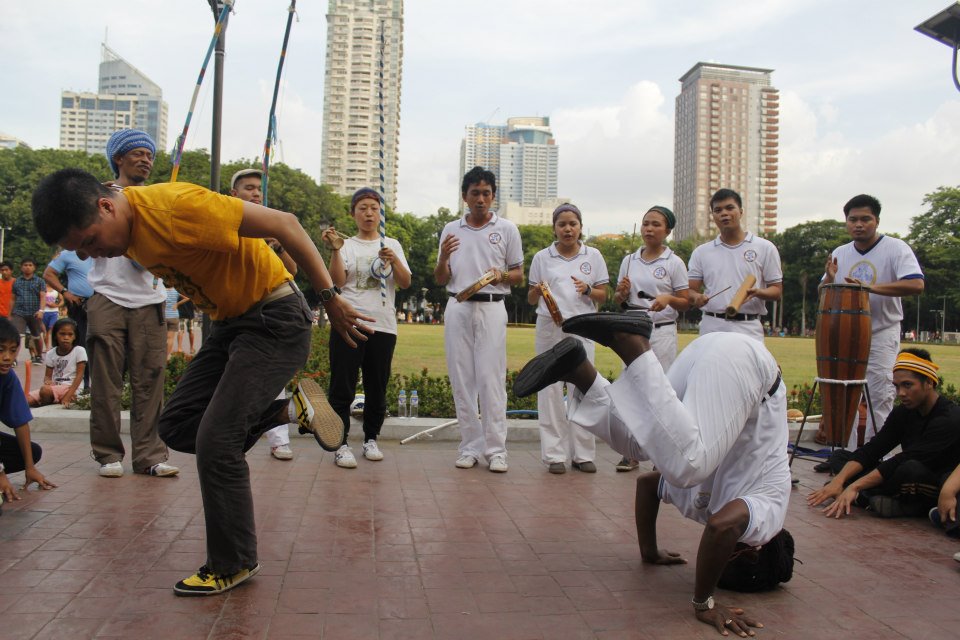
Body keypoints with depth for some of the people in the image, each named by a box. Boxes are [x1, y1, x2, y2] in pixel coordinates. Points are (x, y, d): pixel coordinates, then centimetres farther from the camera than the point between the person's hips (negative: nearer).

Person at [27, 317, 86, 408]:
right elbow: (48, 375, 11)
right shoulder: (50, 353, 10)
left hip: (72, 388, -4)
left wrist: (68, 396, -19)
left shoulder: (79, 351, -4)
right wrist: (48, 381, -16)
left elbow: (79, 375, -9)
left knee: (45, 390, -31)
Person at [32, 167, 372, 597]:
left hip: (274, 320, -9)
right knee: (176, 425, 5)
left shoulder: (175, 207, -25)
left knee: (215, 440, -11)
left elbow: (283, 224, -23)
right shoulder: (129, 232, 3)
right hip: (231, 323, 9)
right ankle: (289, 409, 11)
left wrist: (329, 298, -20)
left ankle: (233, 564, 7)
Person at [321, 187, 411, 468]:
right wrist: (334, 248, -16)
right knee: (342, 387, -4)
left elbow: (405, 283, 1)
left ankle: (371, 439, 23)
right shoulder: (347, 245, 7)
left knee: (377, 388, 9)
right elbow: (338, 281, -7)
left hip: (383, 326, 2)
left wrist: (394, 260, -16)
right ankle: (341, 444, 4)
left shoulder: (392, 245, 12)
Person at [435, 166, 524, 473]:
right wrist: (443, 257, -6)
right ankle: (470, 447, 11)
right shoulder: (450, 230, 12)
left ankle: (496, 450, 0)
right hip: (457, 308, 3)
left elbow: (519, 276, 8)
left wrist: (502, 276, -14)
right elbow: (440, 279, 14)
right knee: (462, 380, 3)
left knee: (491, 379, -6)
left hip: (491, 309, -2)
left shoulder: (507, 229, 7)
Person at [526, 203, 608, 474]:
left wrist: (588, 290, -10)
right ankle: (555, 454, 5)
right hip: (550, 327, 0)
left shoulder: (593, 256, 9)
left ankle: (583, 453, 8)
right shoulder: (542, 257, 9)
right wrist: (538, 290, -11)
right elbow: (531, 299, 11)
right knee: (550, 389, -1)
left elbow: (603, 296, 11)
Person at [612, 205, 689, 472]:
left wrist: (669, 299, -20)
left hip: (662, 332, -4)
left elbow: (686, 303, 0)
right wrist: (622, 292, -5)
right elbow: (617, 301, 17)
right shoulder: (629, 260, 11)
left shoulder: (674, 263, 0)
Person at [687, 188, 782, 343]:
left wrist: (757, 292, -15)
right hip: (711, 329, 2)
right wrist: (696, 297, -14)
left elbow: (777, 291, 7)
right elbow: (690, 290, 10)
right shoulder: (701, 252, 13)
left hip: (749, 330, -2)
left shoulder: (764, 248, 7)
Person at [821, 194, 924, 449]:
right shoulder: (839, 254, 8)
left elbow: (916, 285, -20)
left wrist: (872, 287, -30)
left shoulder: (896, 248, -7)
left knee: (879, 397, -5)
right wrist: (829, 278, -10)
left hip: (882, 335, -5)